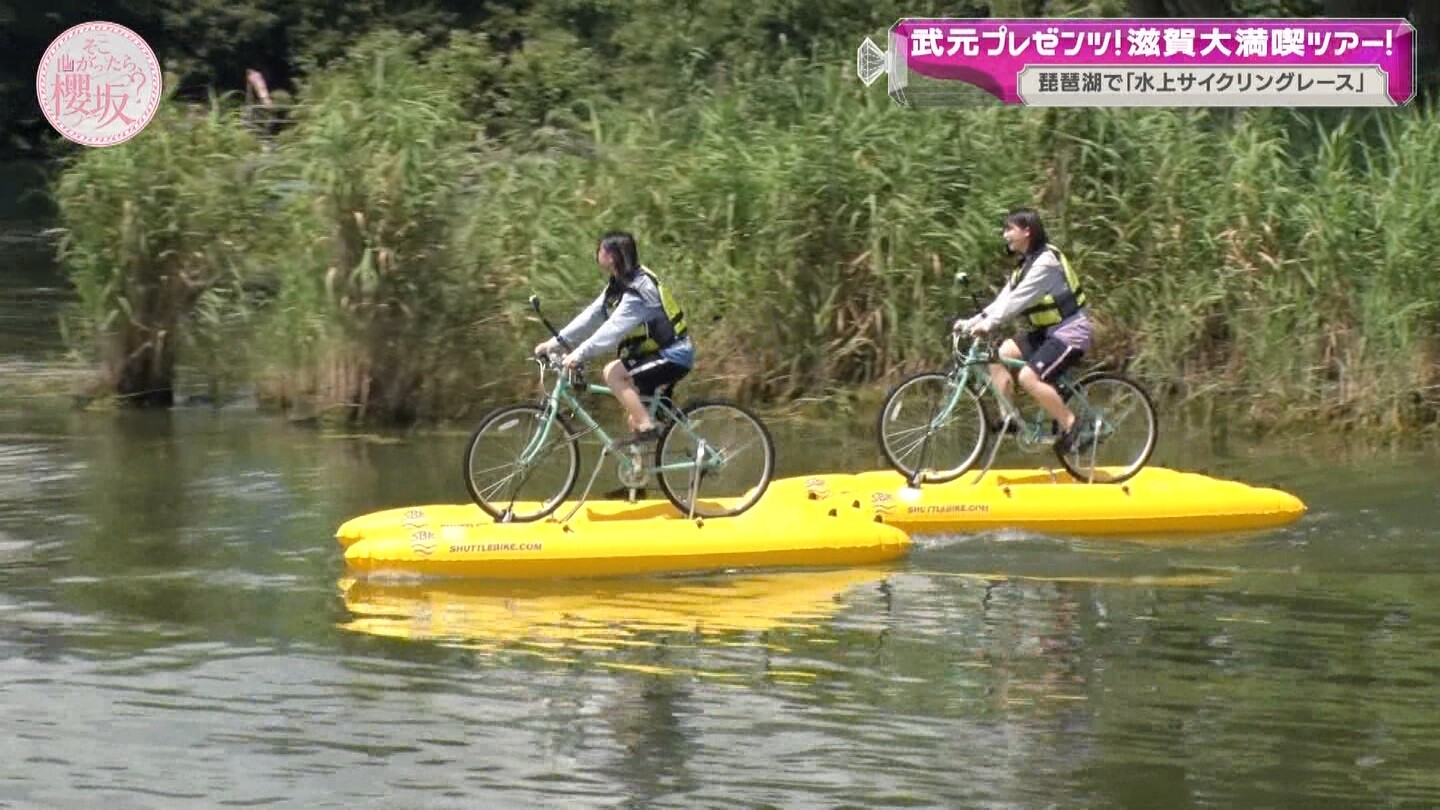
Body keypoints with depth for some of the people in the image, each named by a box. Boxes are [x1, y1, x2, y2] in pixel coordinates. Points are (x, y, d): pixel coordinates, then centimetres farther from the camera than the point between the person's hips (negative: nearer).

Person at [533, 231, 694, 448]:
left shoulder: (639, 288, -22)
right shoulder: (618, 284, 7)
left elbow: (614, 328, -32)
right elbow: (591, 316, 5)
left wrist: (580, 354, -36)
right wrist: (554, 343, -2)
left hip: (673, 356, -10)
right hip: (657, 352, 10)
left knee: (613, 373, -21)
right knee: (633, 418, 11)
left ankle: (646, 427, -19)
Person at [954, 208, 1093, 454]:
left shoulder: (1045, 261, -17)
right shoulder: (1026, 263, 13)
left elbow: (1019, 299, -27)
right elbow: (1004, 299, 8)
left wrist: (990, 323, -34)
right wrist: (972, 322, -2)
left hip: (1069, 331, -10)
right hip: (1046, 331, 10)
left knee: (1029, 378, -25)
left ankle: (1071, 424, -11)